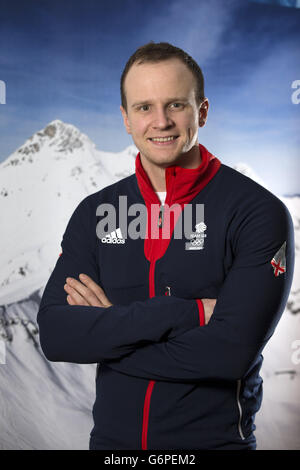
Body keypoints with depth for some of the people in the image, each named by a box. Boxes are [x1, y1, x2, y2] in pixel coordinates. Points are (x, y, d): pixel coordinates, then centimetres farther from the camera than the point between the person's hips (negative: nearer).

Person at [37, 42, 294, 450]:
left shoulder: (260, 213, -13)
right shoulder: (95, 213, -1)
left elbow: (233, 350, -23)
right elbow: (54, 335, -12)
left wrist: (104, 333, -15)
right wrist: (187, 313, -22)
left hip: (216, 438, -3)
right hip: (111, 437, 3)